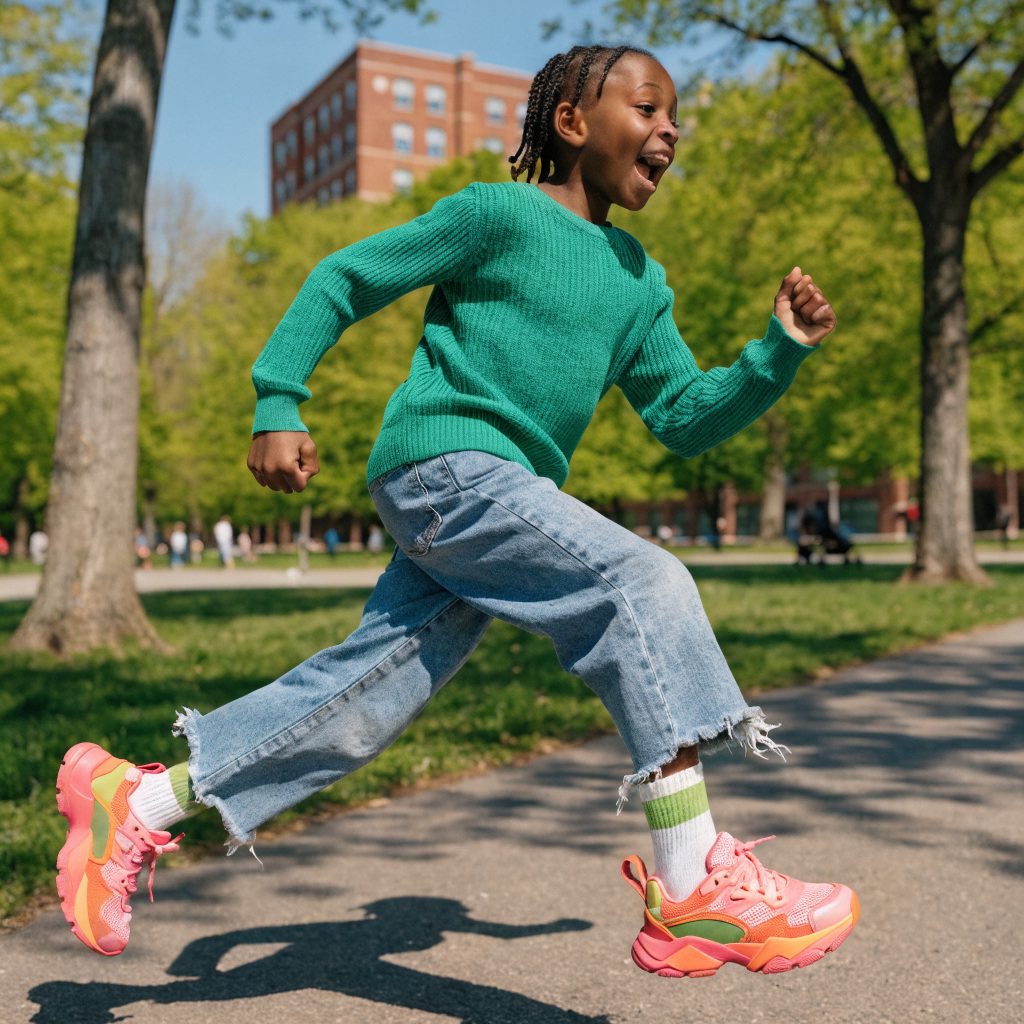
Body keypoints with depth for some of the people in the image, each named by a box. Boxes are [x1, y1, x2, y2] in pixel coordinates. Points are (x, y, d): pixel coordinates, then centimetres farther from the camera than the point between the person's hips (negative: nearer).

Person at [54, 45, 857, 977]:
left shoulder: (640, 286, 19)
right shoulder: (499, 213, -2)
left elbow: (686, 418, 18)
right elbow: (346, 278, 2)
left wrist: (782, 351, 5)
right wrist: (279, 403, -5)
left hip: (502, 496, 8)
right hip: (443, 462, -8)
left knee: (363, 694, 3)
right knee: (644, 584, -21)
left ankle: (136, 802, 17)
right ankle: (692, 890, -20)